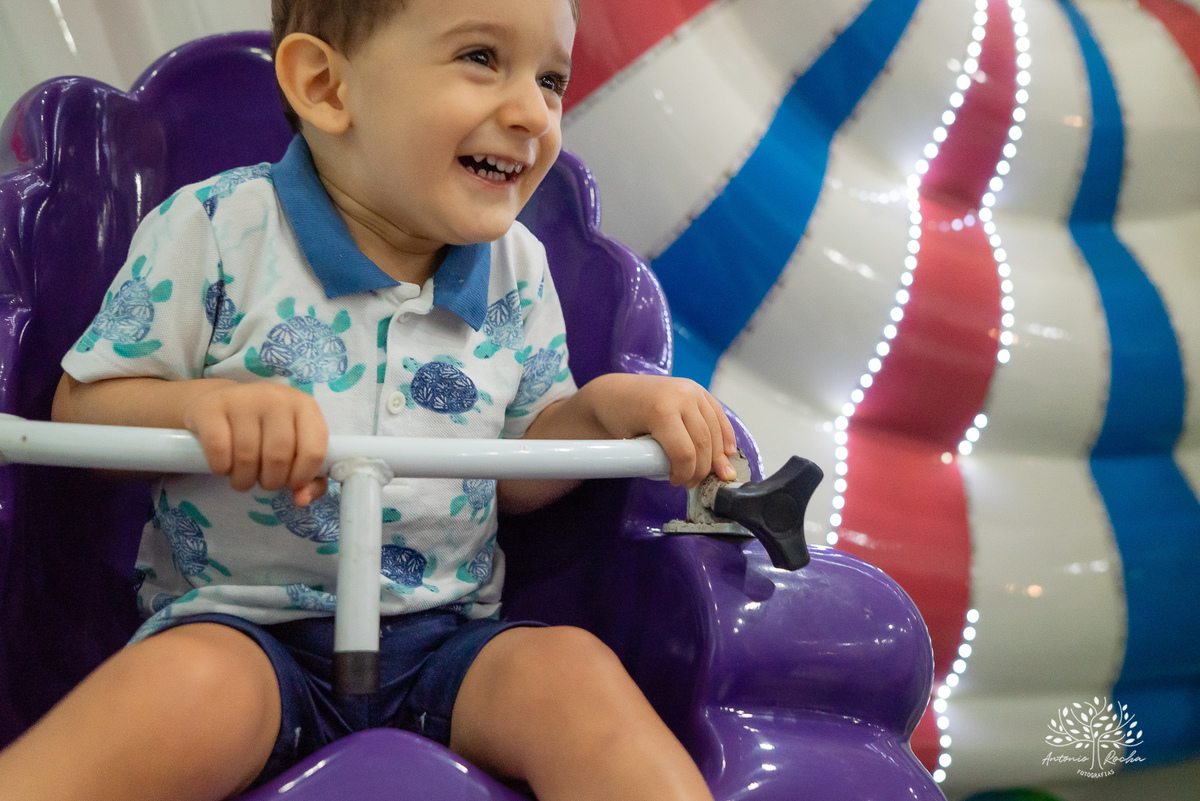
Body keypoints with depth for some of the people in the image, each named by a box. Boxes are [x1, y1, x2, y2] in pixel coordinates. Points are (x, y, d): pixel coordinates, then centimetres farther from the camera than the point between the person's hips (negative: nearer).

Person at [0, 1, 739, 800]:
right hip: (243, 622, -3)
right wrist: (199, 407, -25)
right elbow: (81, 406, -4)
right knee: (183, 687, -34)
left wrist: (605, 405, -8)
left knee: (574, 670, -24)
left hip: (447, 638, 3)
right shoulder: (218, 227, -7)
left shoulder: (517, 268, 6)